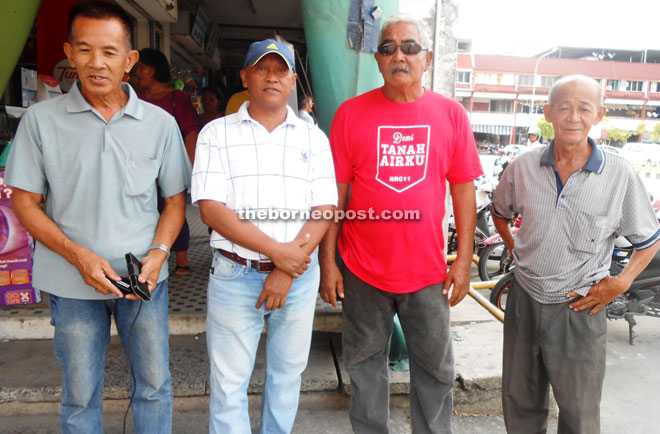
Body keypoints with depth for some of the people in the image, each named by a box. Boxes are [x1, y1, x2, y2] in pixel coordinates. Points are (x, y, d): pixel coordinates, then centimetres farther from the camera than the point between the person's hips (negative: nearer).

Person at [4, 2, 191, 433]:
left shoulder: (160, 123, 0)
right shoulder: (42, 119, -2)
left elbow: (175, 199, 5)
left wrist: (159, 253, -11)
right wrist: (79, 256, -14)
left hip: (145, 277, 1)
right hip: (72, 282, 0)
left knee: (155, 384, 13)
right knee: (80, 395, 14)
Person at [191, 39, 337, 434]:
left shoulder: (313, 138, 6)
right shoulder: (217, 134, 1)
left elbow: (325, 210, -2)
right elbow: (211, 208, -9)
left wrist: (285, 272, -12)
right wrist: (278, 252, -15)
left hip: (299, 275, 2)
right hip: (235, 277, -1)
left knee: (287, 374, 17)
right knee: (229, 383, 7)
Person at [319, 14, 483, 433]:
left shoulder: (451, 113, 1)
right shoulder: (351, 113, -2)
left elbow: (463, 189, 3)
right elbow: (334, 191, -1)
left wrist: (464, 258, 0)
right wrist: (327, 260, -3)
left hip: (428, 270, 1)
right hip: (362, 270, 0)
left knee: (435, 368, 15)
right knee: (366, 364, 16)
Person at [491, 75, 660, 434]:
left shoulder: (620, 175, -10)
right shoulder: (522, 168, -4)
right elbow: (499, 211, 16)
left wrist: (621, 283, -9)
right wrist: (513, 247, 6)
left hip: (580, 309, -2)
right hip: (525, 300, 2)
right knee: (520, 404, 20)